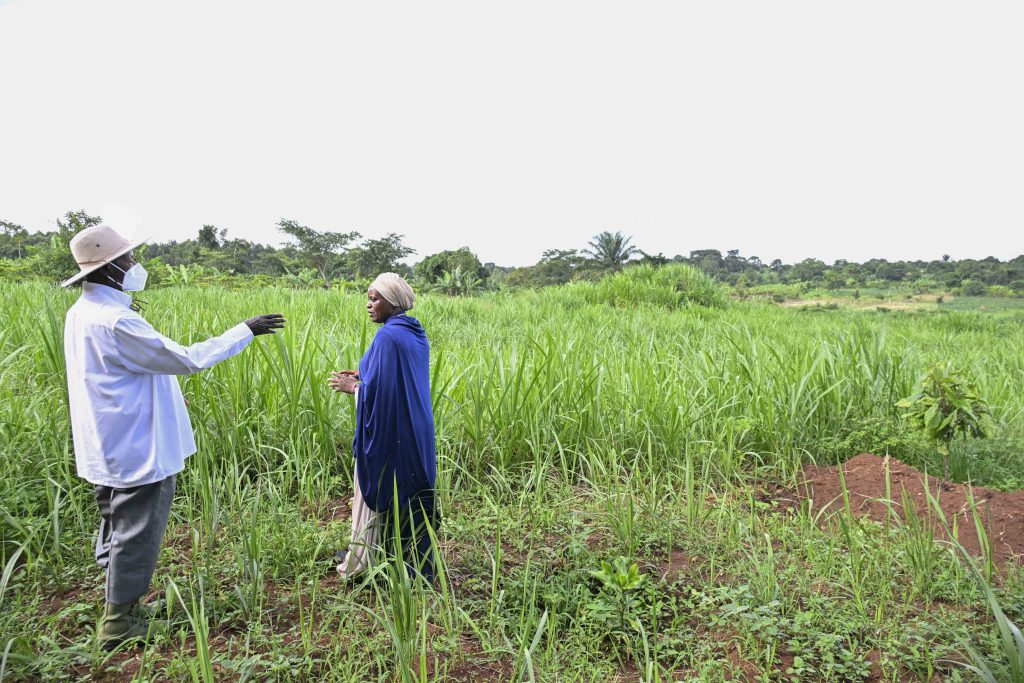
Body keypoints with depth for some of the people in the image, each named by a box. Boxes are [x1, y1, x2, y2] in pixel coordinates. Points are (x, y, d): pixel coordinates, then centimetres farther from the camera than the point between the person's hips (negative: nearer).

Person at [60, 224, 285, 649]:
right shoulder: (115, 321, -26)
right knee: (136, 534, 4)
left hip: (108, 449, 10)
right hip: (136, 450, -10)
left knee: (117, 530, 21)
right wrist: (245, 330, -19)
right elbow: (187, 360, -25)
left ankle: (119, 606, 36)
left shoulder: (82, 312, 6)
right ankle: (120, 625, 18)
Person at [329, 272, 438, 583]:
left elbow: (379, 391, -23)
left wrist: (352, 386, -5)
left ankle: (363, 562, 23)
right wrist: (364, 376, 12)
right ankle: (418, 562, 26)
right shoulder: (416, 333, 7)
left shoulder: (388, 336, -20)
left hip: (388, 435, -8)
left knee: (377, 495, 7)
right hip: (415, 434, 8)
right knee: (413, 497, 15)